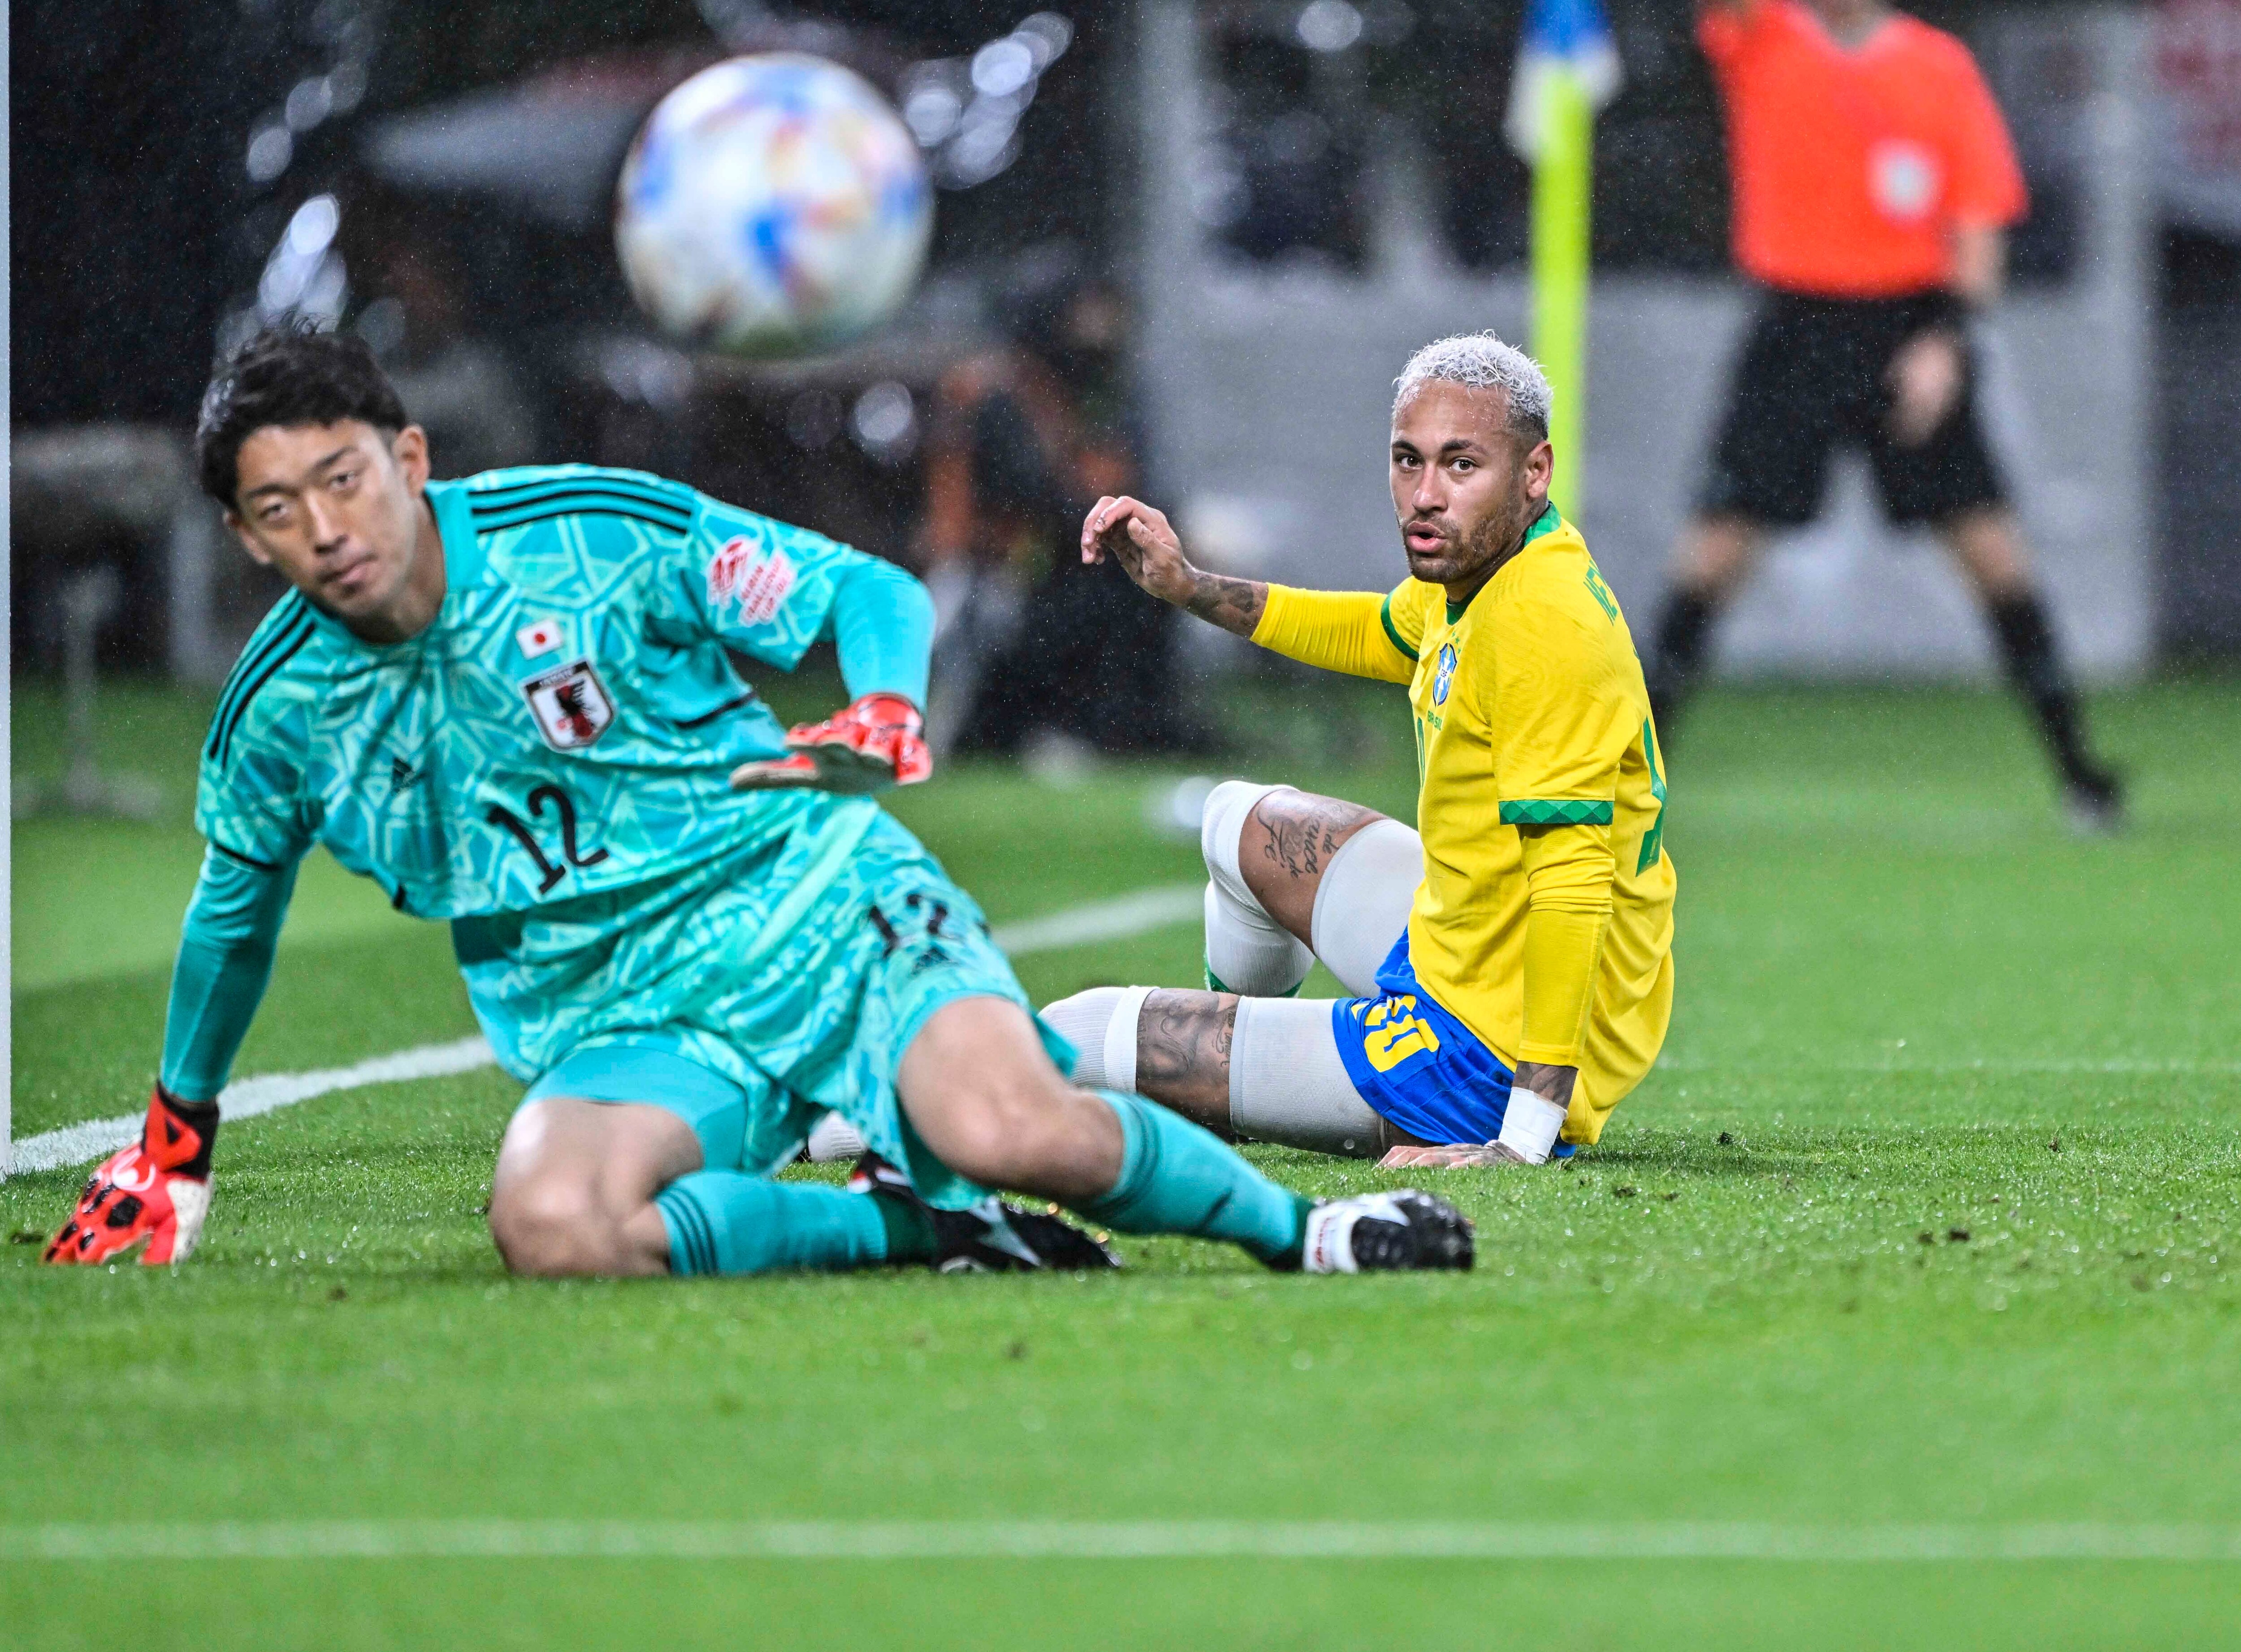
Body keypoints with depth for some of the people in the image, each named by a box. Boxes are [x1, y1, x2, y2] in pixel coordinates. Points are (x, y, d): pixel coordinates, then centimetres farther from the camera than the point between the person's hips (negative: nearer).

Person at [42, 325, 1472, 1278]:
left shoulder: (589, 533, -9)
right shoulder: (279, 715, 0)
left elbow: (869, 590, -1)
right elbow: (235, 912, 21)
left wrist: (884, 722, -23)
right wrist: (179, 1143, 30)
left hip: (812, 903, -2)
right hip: (620, 1032, 2)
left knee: (1010, 1129, -33)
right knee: (551, 1226, -35)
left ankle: (1294, 1230, -6)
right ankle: (911, 1229, -17)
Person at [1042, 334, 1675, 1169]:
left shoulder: (1543, 619, -29)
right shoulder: (1471, 569, 1)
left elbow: (1573, 874, -33)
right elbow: (1379, 634, 26)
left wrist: (1524, 1142, -34)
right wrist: (1189, 588, 18)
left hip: (1483, 1059, -10)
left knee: (1075, 1038, -1)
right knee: (1238, 822, 33)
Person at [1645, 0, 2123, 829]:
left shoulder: (1943, 67, 4)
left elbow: (1979, 230, 3)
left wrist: (1944, 344, -10)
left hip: (1914, 343, 0)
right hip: (1795, 328, 0)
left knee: (1990, 543, -3)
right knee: (1717, 542, -7)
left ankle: (2077, 769, 6)